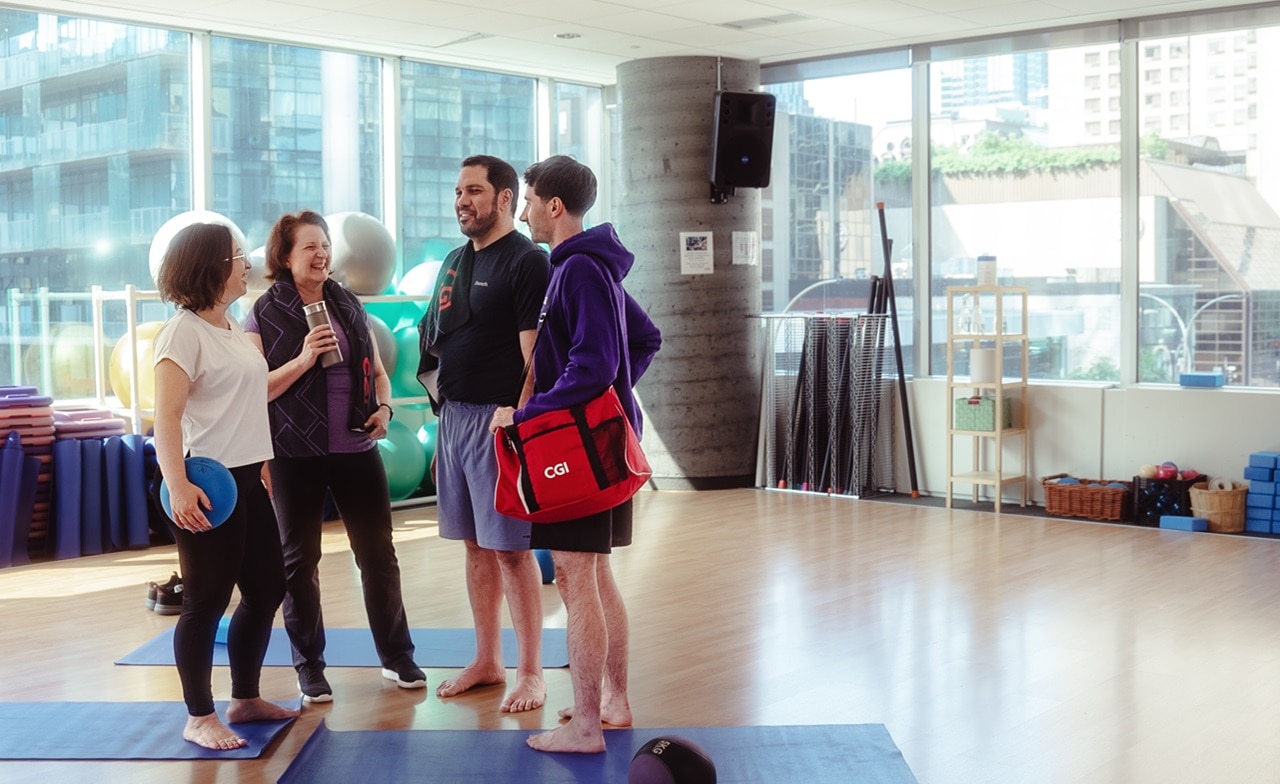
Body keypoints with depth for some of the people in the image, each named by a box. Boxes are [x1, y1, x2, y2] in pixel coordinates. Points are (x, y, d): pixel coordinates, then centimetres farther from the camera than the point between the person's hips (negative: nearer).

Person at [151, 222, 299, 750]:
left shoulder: (233, 328, 14)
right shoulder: (183, 331, -12)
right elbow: (167, 416, -21)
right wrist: (177, 487, -30)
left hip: (247, 479, 9)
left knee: (267, 588, 14)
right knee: (207, 600, -2)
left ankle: (246, 699, 28)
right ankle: (199, 718, 10)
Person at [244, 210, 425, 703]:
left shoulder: (349, 307, 9)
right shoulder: (263, 316, -3)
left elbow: (377, 371, 17)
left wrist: (384, 407, -2)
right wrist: (303, 359, -19)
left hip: (357, 450, 3)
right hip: (296, 455, -3)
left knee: (378, 552, 7)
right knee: (299, 560, 7)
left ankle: (397, 656, 19)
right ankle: (309, 667, 19)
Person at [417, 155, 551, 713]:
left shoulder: (526, 262, -9)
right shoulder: (456, 261, 17)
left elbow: (535, 354, -15)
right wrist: (444, 414, 17)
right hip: (454, 416, 8)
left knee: (511, 549, -4)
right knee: (476, 545, 13)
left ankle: (530, 673, 7)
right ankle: (487, 661, 23)